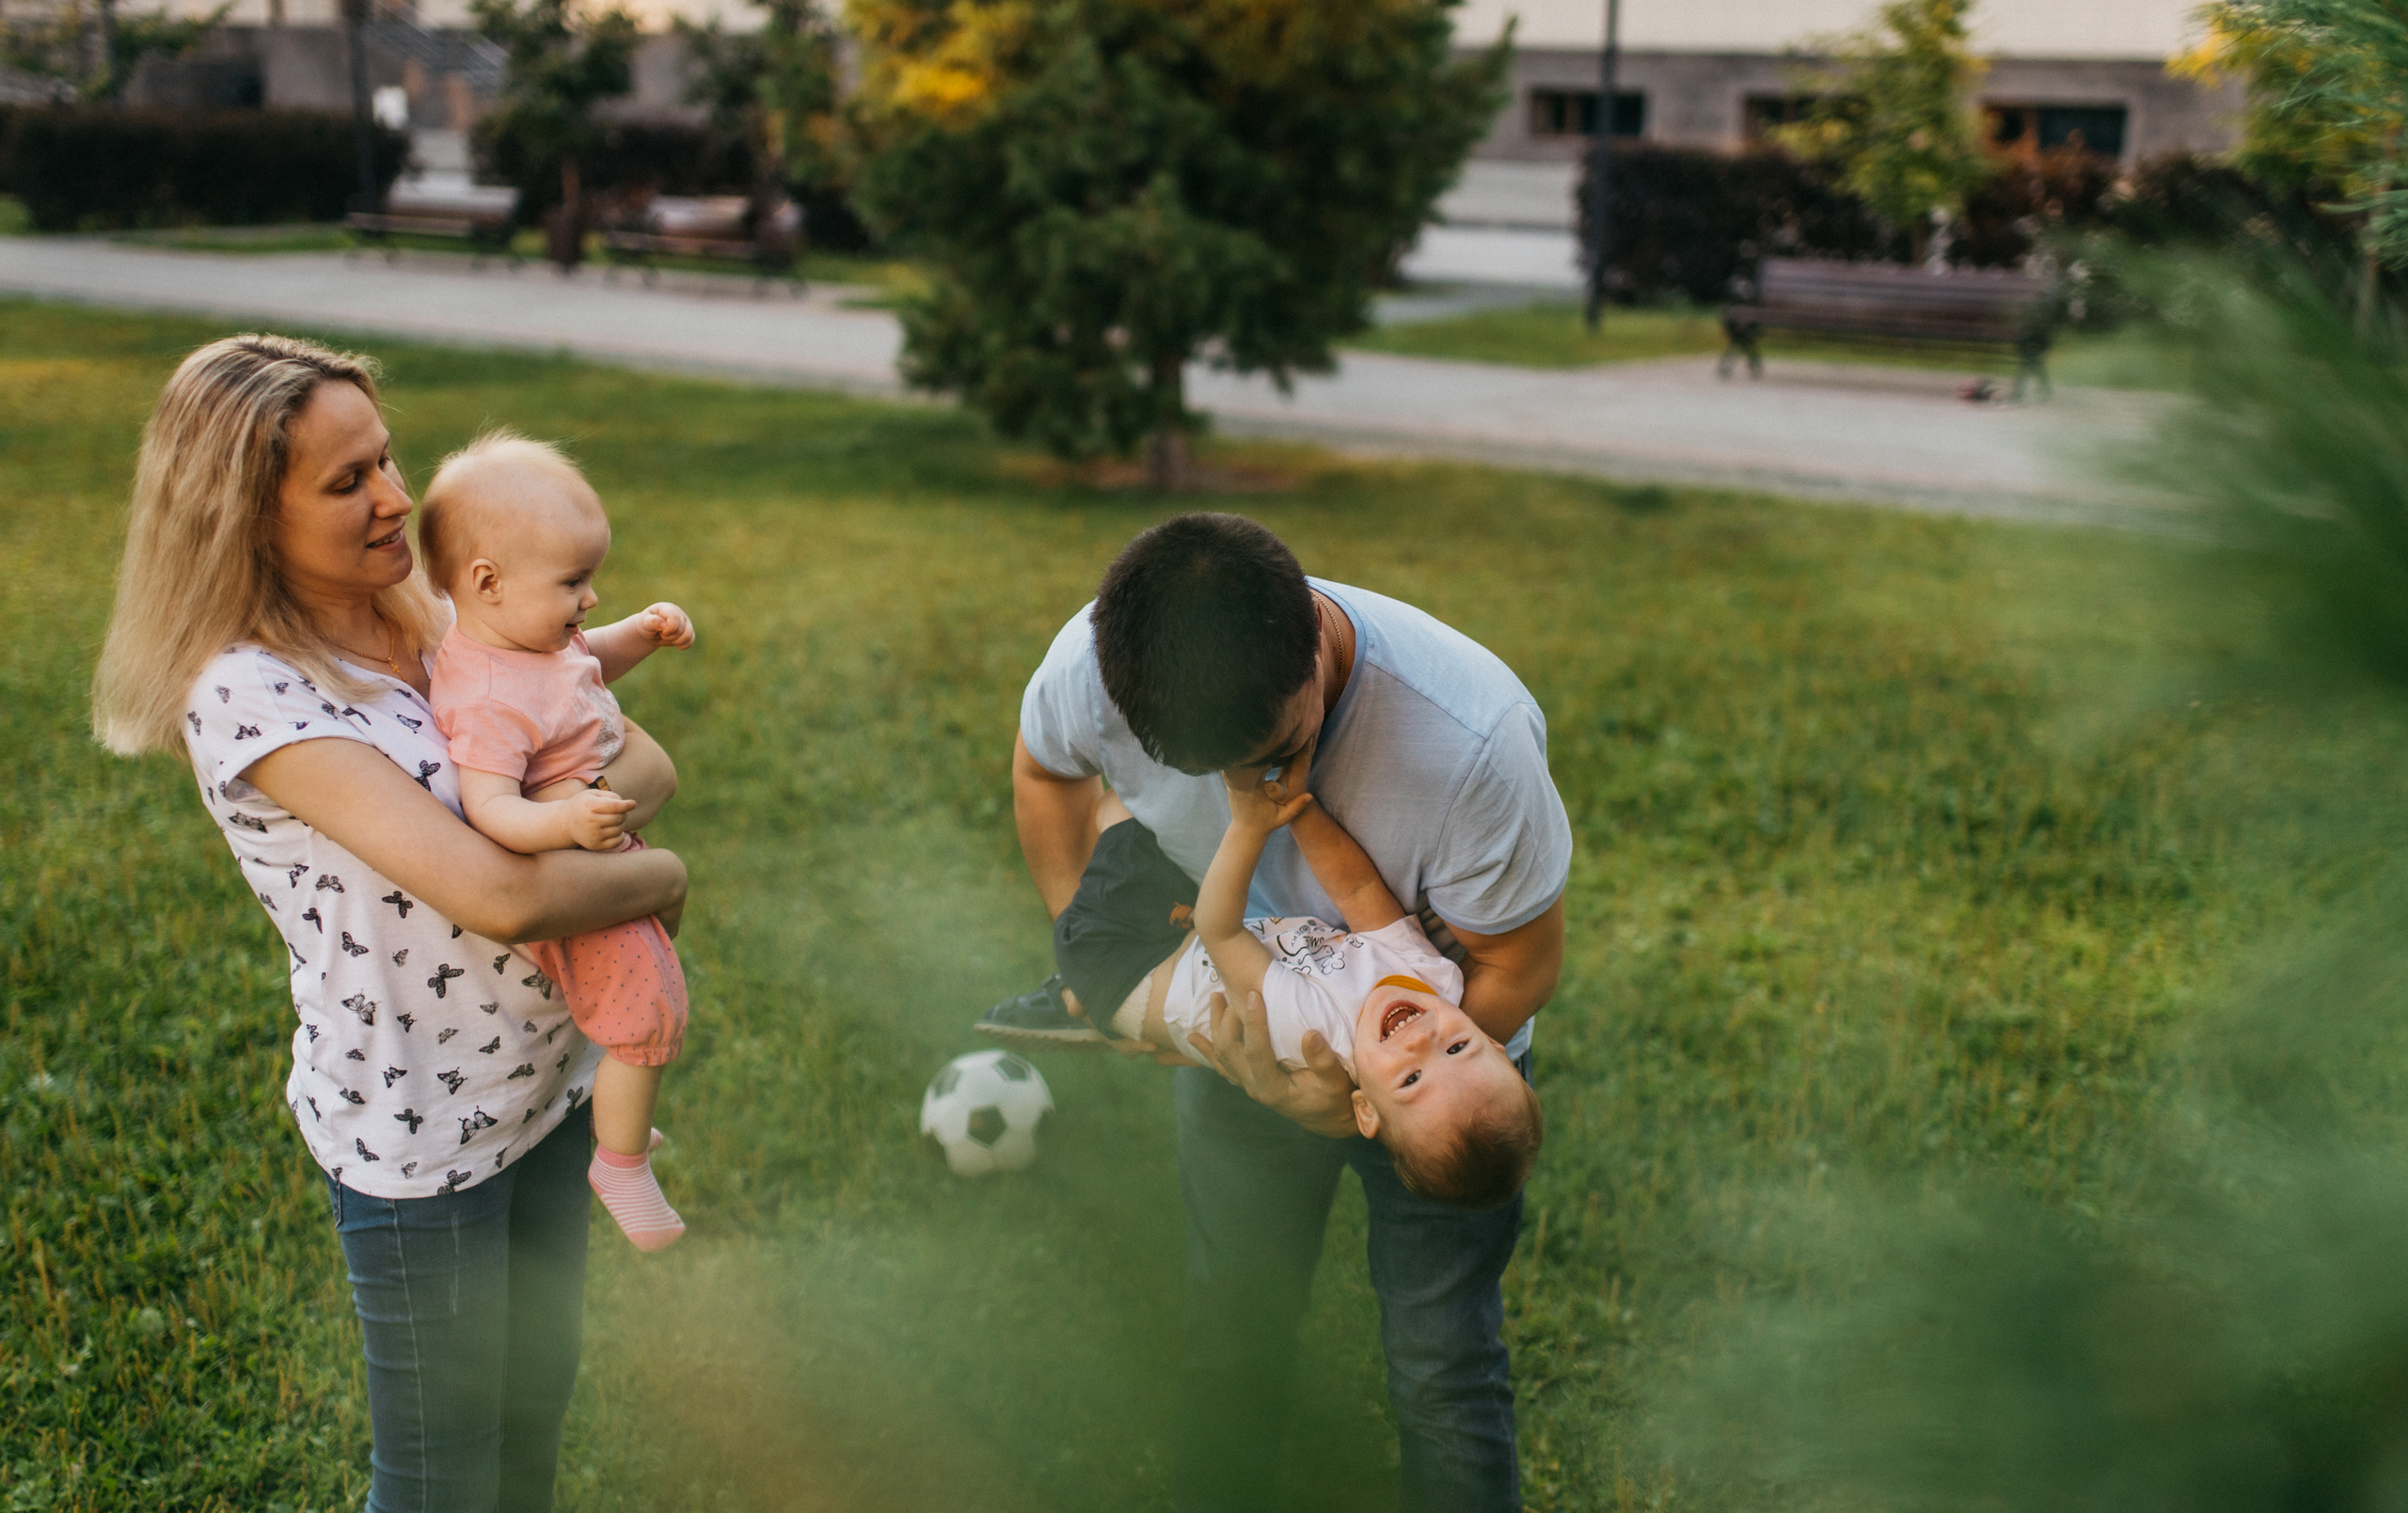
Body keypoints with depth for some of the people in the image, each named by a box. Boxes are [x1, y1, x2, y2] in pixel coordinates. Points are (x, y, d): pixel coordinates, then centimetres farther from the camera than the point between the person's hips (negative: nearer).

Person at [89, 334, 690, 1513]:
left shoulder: (434, 621, 0)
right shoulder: (249, 694, -25)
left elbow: (649, 762, 0)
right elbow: (501, 897, -33)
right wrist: (660, 878, -15)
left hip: (548, 1072, 7)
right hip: (416, 1128, -7)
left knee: (538, 1385, 25)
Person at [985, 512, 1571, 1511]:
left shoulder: (1472, 739, -39)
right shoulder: (1095, 663, -29)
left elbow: (1518, 966, -22)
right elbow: (1043, 764, -1)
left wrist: (1368, 1096, -28)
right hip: (1243, 1032, 3)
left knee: (1441, 1369, 0)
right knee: (1228, 1329, 16)